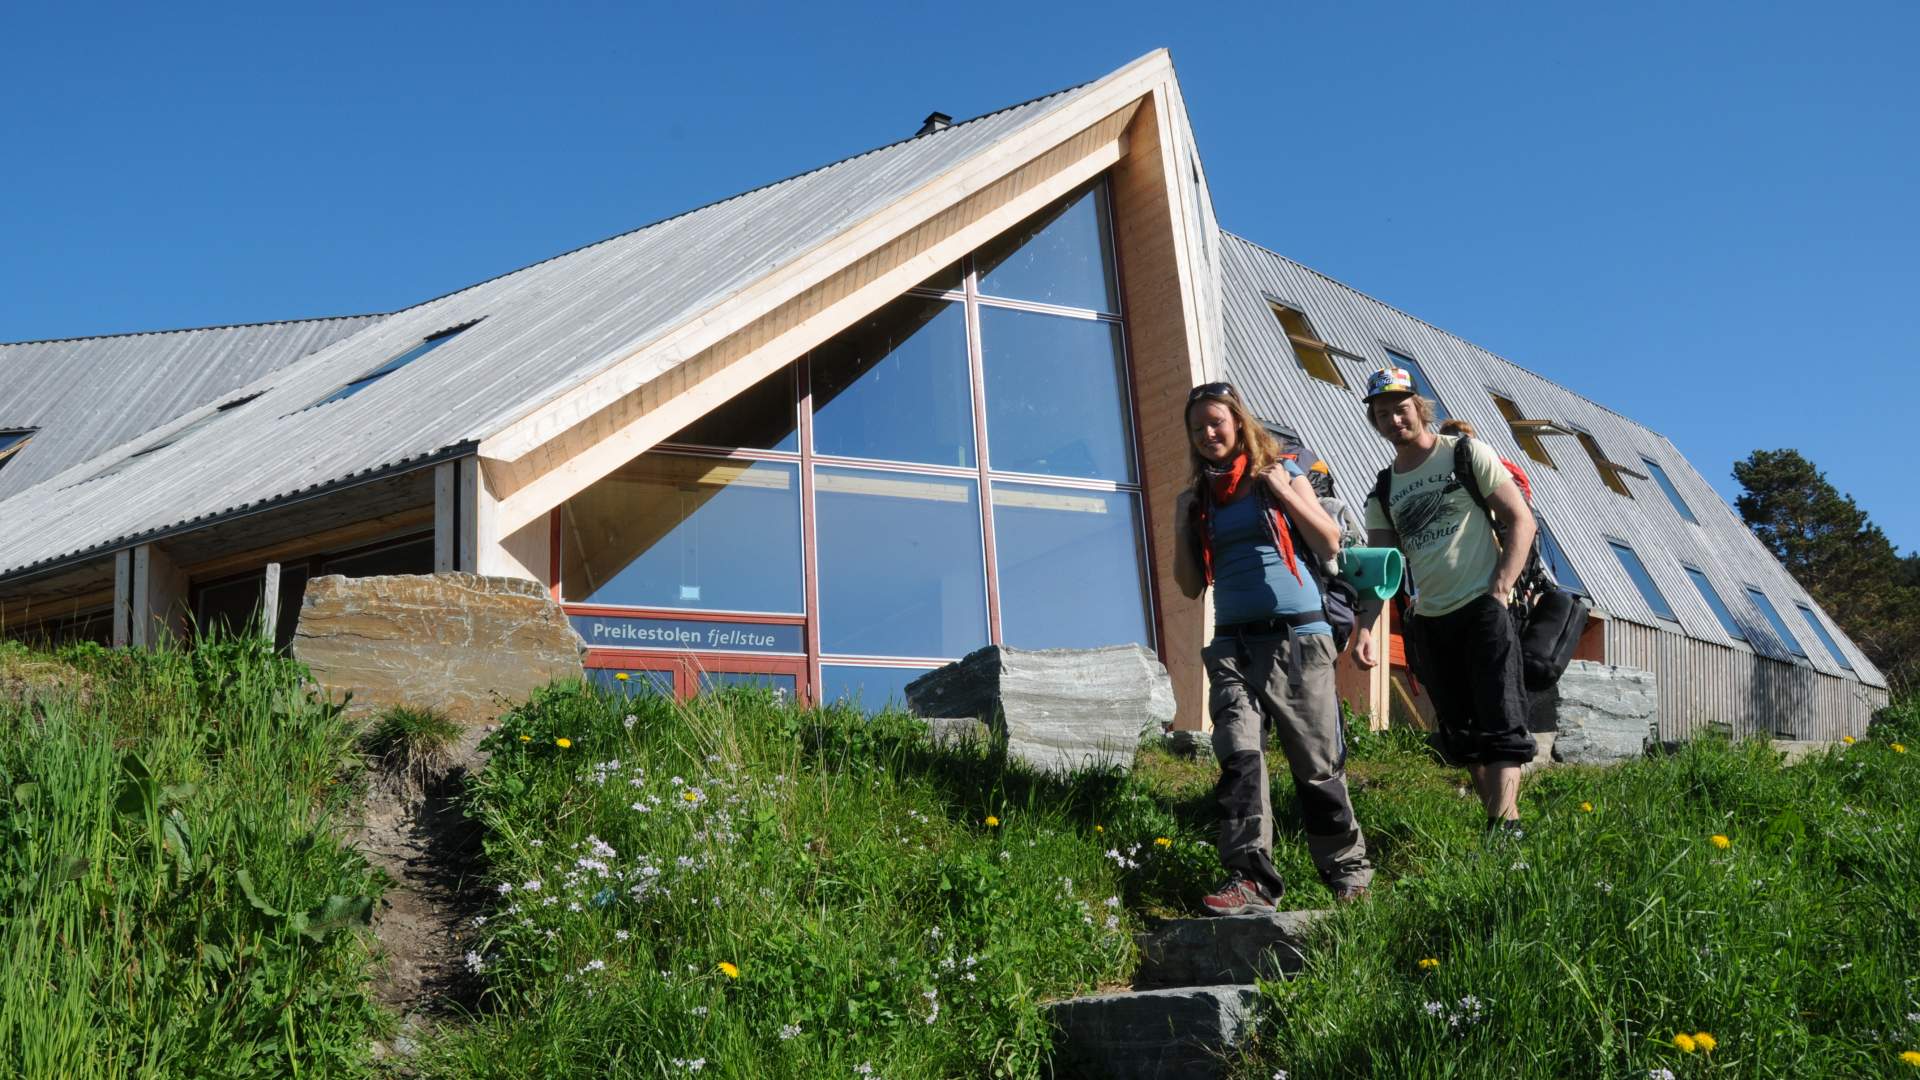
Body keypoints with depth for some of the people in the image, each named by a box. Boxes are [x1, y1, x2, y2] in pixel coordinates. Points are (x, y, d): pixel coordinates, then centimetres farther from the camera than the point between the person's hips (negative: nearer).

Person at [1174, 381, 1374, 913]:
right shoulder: (1198, 501, 15)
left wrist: (1285, 492, -7)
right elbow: (1192, 586, 15)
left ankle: (1348, 871, 18)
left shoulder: (1281, 474, 7)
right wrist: (1183, 527, 3)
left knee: (1318, 761, 3)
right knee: (1238, 757, -14)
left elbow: (1330, 544, 2)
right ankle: (1250, 879, -17)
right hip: (1232, 644, 3)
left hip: (1296, 636, -2)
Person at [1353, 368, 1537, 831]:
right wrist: (1364, 628, -8)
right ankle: (1497, 820, 15)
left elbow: (1521, 520, -4)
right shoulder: (1383, 490, 12)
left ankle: (1505, 826, -18)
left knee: (1500, 723, -12)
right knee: (1460, 732, 8)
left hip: (1483, 608, -6)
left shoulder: (1467, 454, 0)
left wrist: (1500, 590, -14)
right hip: (1430, 620, 6)